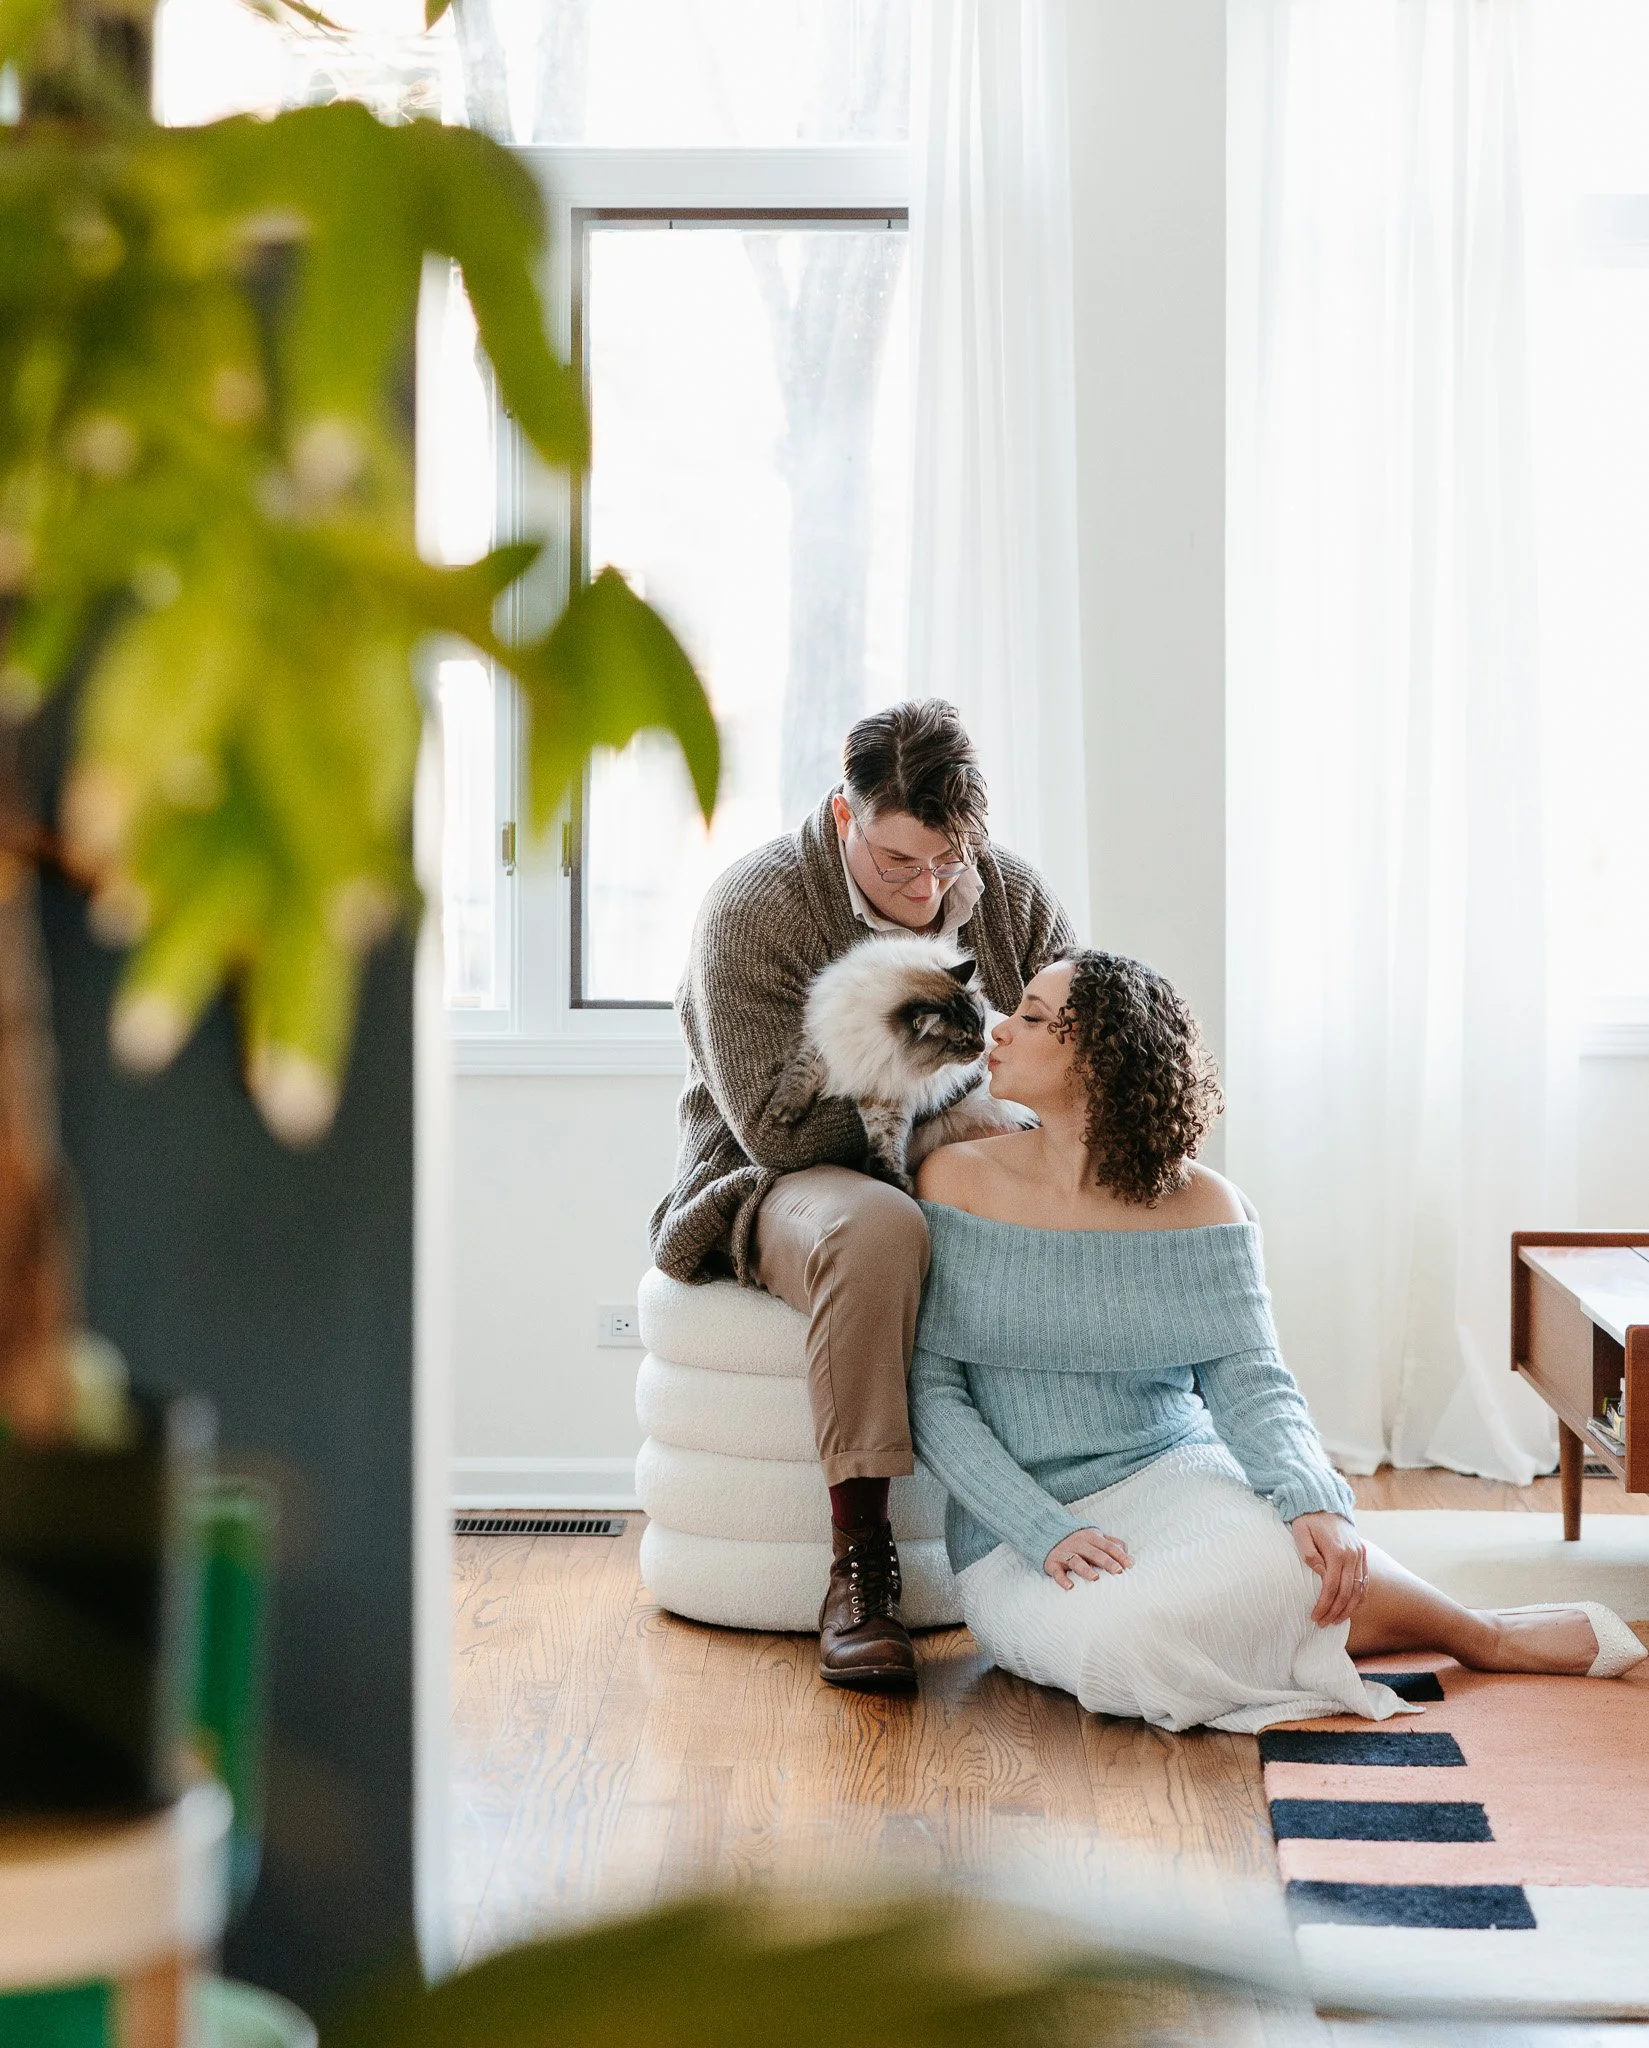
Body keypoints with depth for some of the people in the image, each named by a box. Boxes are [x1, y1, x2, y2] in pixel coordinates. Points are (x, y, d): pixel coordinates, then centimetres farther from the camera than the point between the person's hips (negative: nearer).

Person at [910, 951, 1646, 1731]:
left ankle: (1479, 1634, -2)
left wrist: (1312, 1501, -28)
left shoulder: (1200, 1205, 1)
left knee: (1291, 1560, -36)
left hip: (1173, 1471, 1)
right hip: (1015, 1533, 0)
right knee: (1128, 1644, -36)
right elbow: (932, 1391, -6)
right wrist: (1047, 1533, -19)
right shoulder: (959, 1180, -2)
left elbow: (1249, 1382, -6)